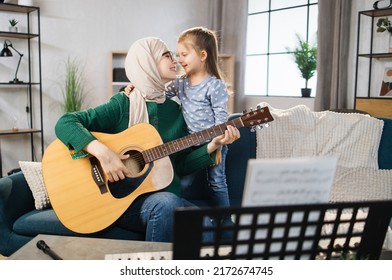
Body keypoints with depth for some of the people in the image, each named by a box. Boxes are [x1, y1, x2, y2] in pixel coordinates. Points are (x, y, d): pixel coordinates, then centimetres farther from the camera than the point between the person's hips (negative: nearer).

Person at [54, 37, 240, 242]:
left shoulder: (174, 109, 11)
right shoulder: (122, 105, -4)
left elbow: (181, 164, 12)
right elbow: (65, 123, -13)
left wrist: (212, 147, -2)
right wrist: (102, 151, -27)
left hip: (168, 198, 4)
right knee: (167, 203, -35)